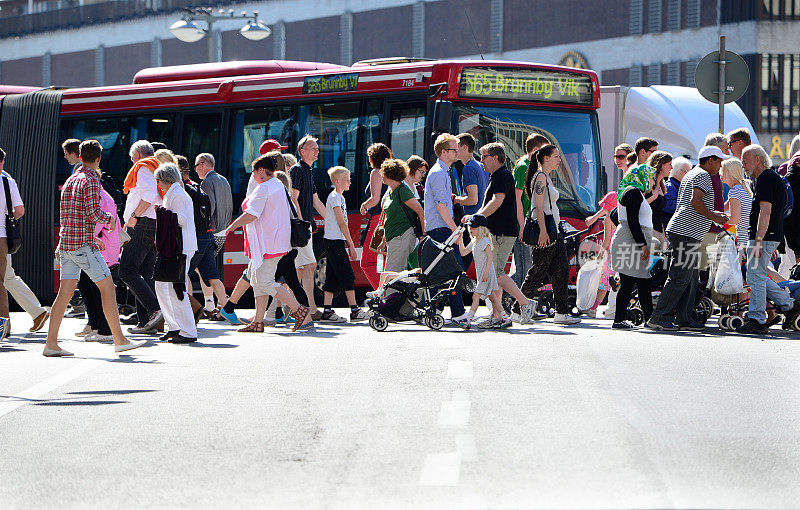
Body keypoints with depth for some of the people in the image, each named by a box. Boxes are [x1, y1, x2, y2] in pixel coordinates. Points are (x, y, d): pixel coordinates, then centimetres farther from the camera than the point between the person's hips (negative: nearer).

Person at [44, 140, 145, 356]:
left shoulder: (70, 180, 16)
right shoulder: (91, 181, -9)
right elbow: (94, 214, -18)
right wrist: (110, 219, 3)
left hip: (66, 242, 8)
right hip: (84, 244, -8)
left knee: (65, 291, 5)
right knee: (107, 287, -1)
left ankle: (51, 343, -2)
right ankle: (119, 340, 0)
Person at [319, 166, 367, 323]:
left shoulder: (340, 197, 18)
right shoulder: (335, 197, -12)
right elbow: (341, 223, -16)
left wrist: (349, 245, 19)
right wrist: (351, 245, -16)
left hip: (336, 241, 10)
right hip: (334, 241, -10)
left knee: (333, 278, 7)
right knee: (347, 276, -9)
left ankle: (327, 311, 6)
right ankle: (354, 310, -9)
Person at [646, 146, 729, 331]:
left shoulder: (690, 175, 24)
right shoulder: (703, 175, -8)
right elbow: (695, 201, -21)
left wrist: (712, 214, 28)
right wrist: (714, 217, -12)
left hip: (682, 232, 11)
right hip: (686, 234, -11)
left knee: (691, 277, 11)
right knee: (680, 278, -11)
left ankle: (684, 319, 10)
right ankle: (658, 318, -12)